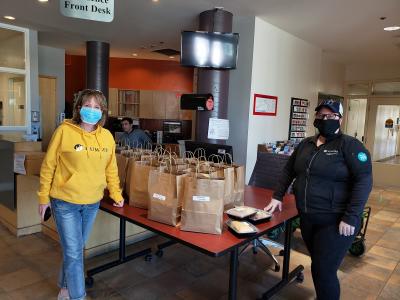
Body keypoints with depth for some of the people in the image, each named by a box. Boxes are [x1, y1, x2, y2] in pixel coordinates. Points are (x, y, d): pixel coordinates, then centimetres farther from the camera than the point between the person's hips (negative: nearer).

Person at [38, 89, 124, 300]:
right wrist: (44, 197, -1)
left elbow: (111, 169, 9)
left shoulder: (107, 136, 0)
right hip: (65, 203, -4)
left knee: (75, 249, 20)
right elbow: (48, 166, -4)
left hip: (92, 203, 4)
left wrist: (116, 195, 10)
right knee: (73, 253, 1)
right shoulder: (64, 131, -11)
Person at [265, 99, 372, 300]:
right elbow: (289, 170, 19)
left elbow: (364, 181, -16)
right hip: (307, 218, 6)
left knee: (324, 271, -2)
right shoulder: (306, 144, 10)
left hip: (335, 221, -6)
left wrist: (350, 218, -21)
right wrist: (277, 197, 12)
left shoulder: (349, 145, -9)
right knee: (318, 267, 19)